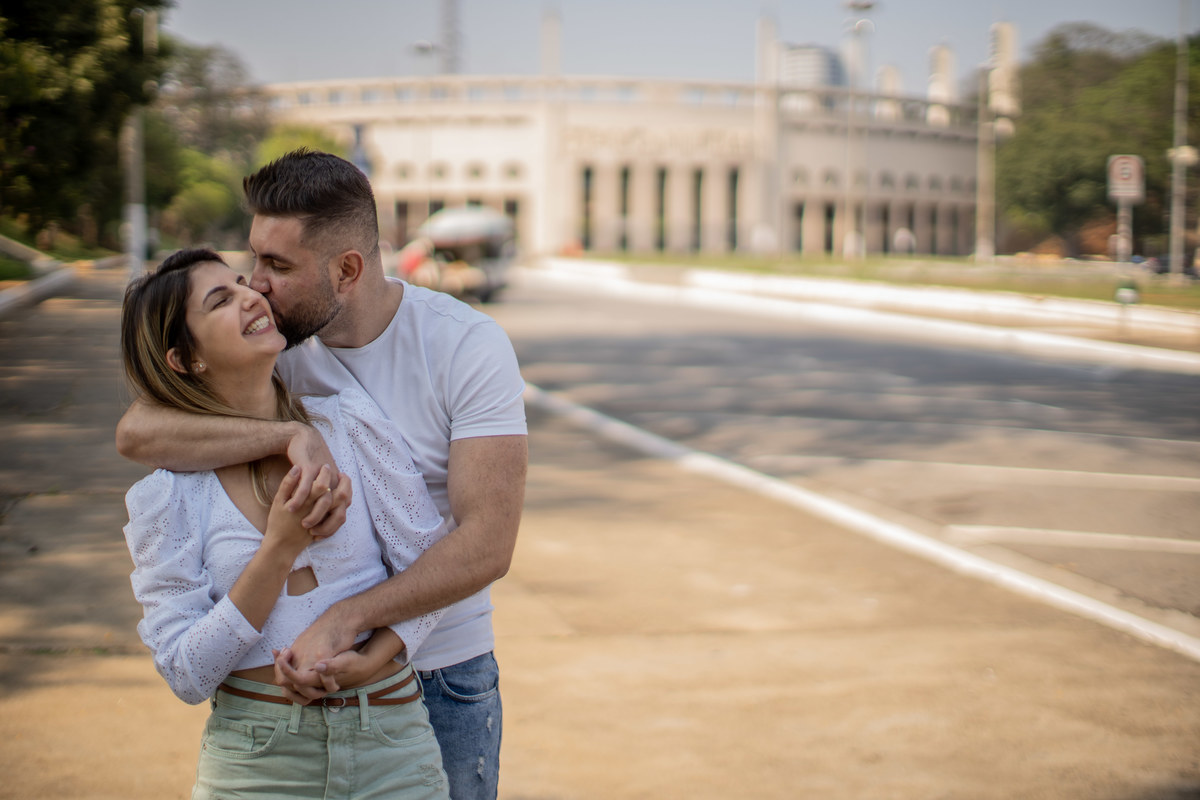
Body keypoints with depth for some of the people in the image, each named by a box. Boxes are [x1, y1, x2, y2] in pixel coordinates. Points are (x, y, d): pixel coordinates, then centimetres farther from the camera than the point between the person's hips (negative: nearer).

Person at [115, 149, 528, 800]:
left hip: (441, 679, -2)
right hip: (307, 671, 2)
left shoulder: (468, 345, -15)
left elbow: (487, 544, -23)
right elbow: (136, 431, -22)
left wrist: (342, 619, -33)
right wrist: (293, 436, -35)